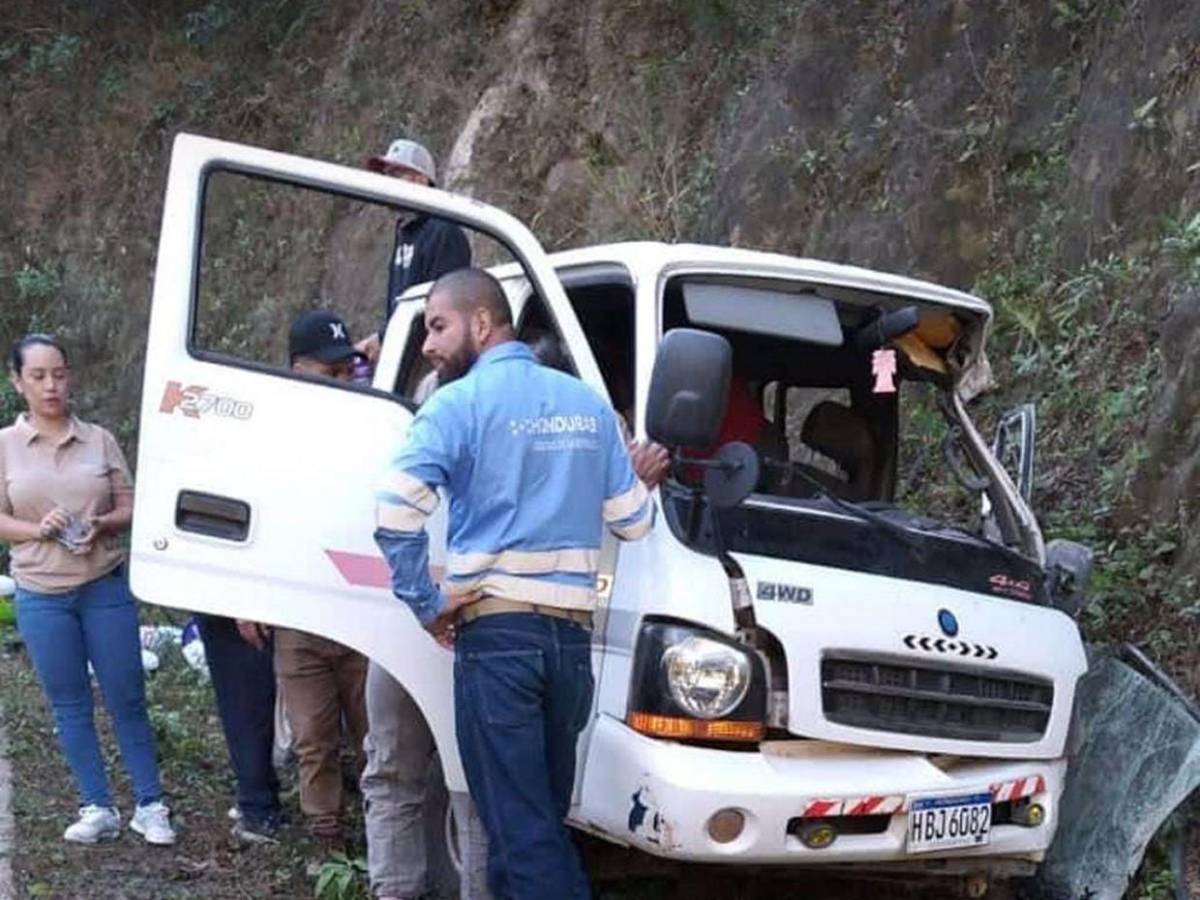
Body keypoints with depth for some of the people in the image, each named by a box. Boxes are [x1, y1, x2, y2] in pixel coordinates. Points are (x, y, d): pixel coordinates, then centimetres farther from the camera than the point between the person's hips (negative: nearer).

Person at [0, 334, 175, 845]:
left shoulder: (99, 440, 4)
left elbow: (129, 508, 6)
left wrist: (101, 525, -15)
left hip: (105, 588, 0)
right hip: (41, 596, 0)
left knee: (127, 700, 1)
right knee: (70, 707, 5)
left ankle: (149, 806, 9)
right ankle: (98, 809, 13)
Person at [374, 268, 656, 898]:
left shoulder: (459, 405, -5)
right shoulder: (589, 403, 12)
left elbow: (397, 519, -18)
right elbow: (634, 521, 13)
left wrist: (428, 606, -6)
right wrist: (638, 476, 33)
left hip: (497, 633, -6)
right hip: (571, 634, 6)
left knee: (519, 827, -4)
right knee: (545, 819, 15)